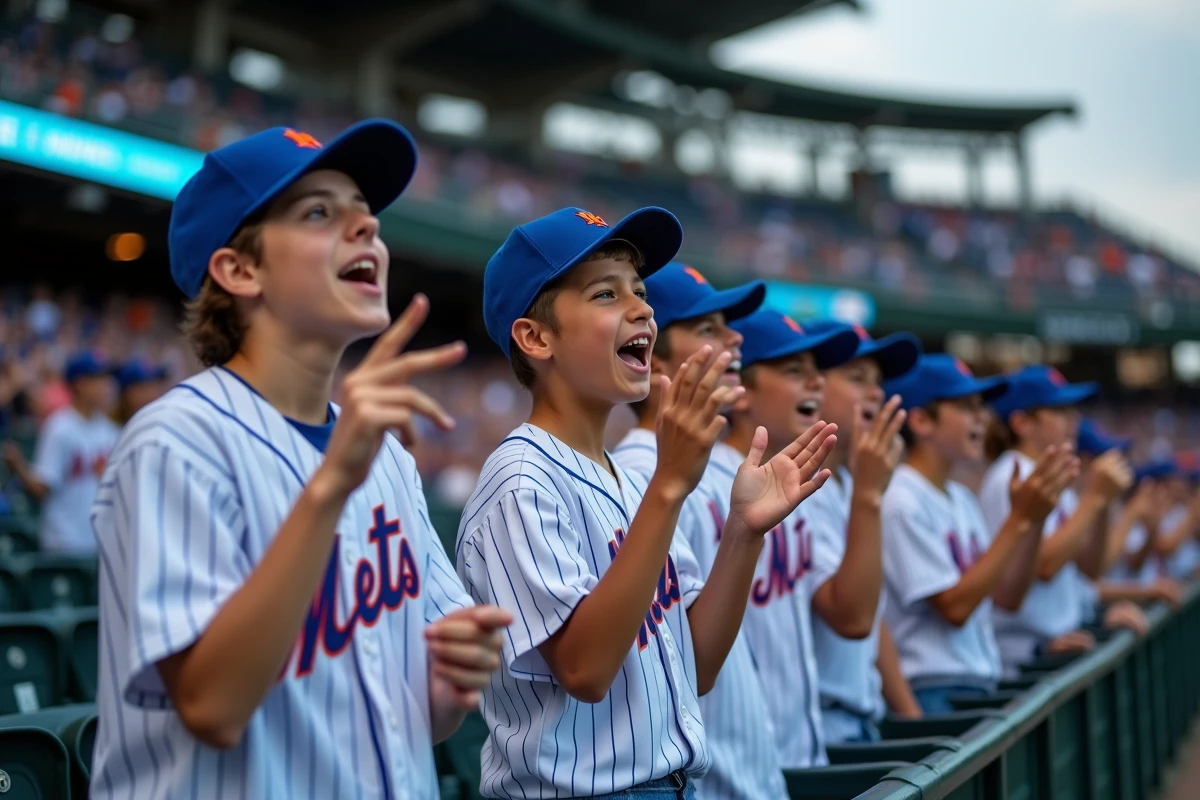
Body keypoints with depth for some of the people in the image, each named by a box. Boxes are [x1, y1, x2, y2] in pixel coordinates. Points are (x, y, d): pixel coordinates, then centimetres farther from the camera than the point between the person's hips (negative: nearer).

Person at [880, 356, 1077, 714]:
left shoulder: (963, 499, 15)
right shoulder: (901, 502, -13)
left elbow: (1008, 596, 11)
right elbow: (954, 607, -18)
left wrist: (1034, 516, -2)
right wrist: (1020, 519, -16)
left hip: (980, 686, 8)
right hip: (932, 695, -8)